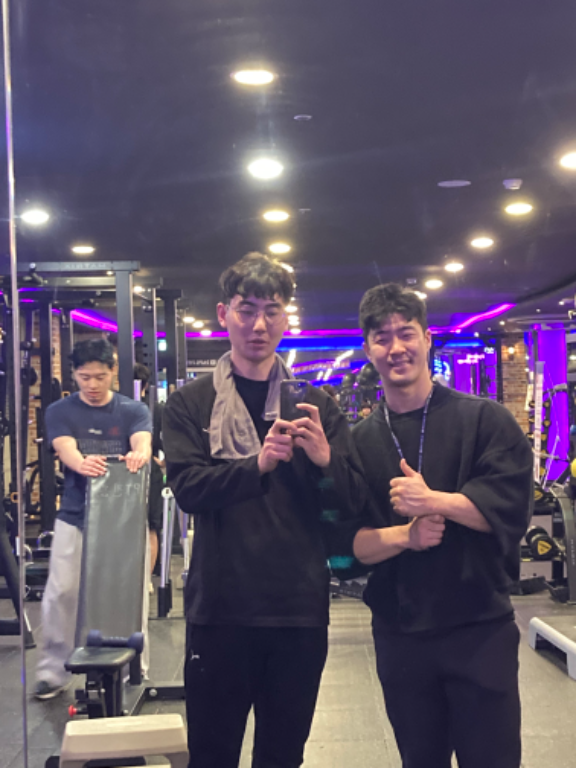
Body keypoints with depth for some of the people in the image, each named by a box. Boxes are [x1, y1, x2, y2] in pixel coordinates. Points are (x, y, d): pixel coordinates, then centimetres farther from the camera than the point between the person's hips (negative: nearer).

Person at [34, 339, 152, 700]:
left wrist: (138, 456, -47)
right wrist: (82, 463, -46)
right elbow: (66, 449, -20)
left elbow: (142, 442, -21)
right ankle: (54, 671, 11)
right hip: (75, 517, 0)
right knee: (62, 593, -1)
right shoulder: (60, 412, -1)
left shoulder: (133, 410, -1)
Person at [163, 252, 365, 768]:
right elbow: (188, 488, -13)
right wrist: (258, 464, -28)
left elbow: (353, 503, 0)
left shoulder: (317, 405, 7)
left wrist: (325, 459, -20)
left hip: (301, 607, 2)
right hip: (221, 606, -1)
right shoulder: (190, 405, 2)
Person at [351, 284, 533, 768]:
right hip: (400, 635, 3)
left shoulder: (484, 420, -4)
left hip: (481, 630, -3)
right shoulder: (359, 442, 4)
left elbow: (512, 507, -13)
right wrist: (404, 535, -17)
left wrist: (434, 502, -23)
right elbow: (348, 541, 1)